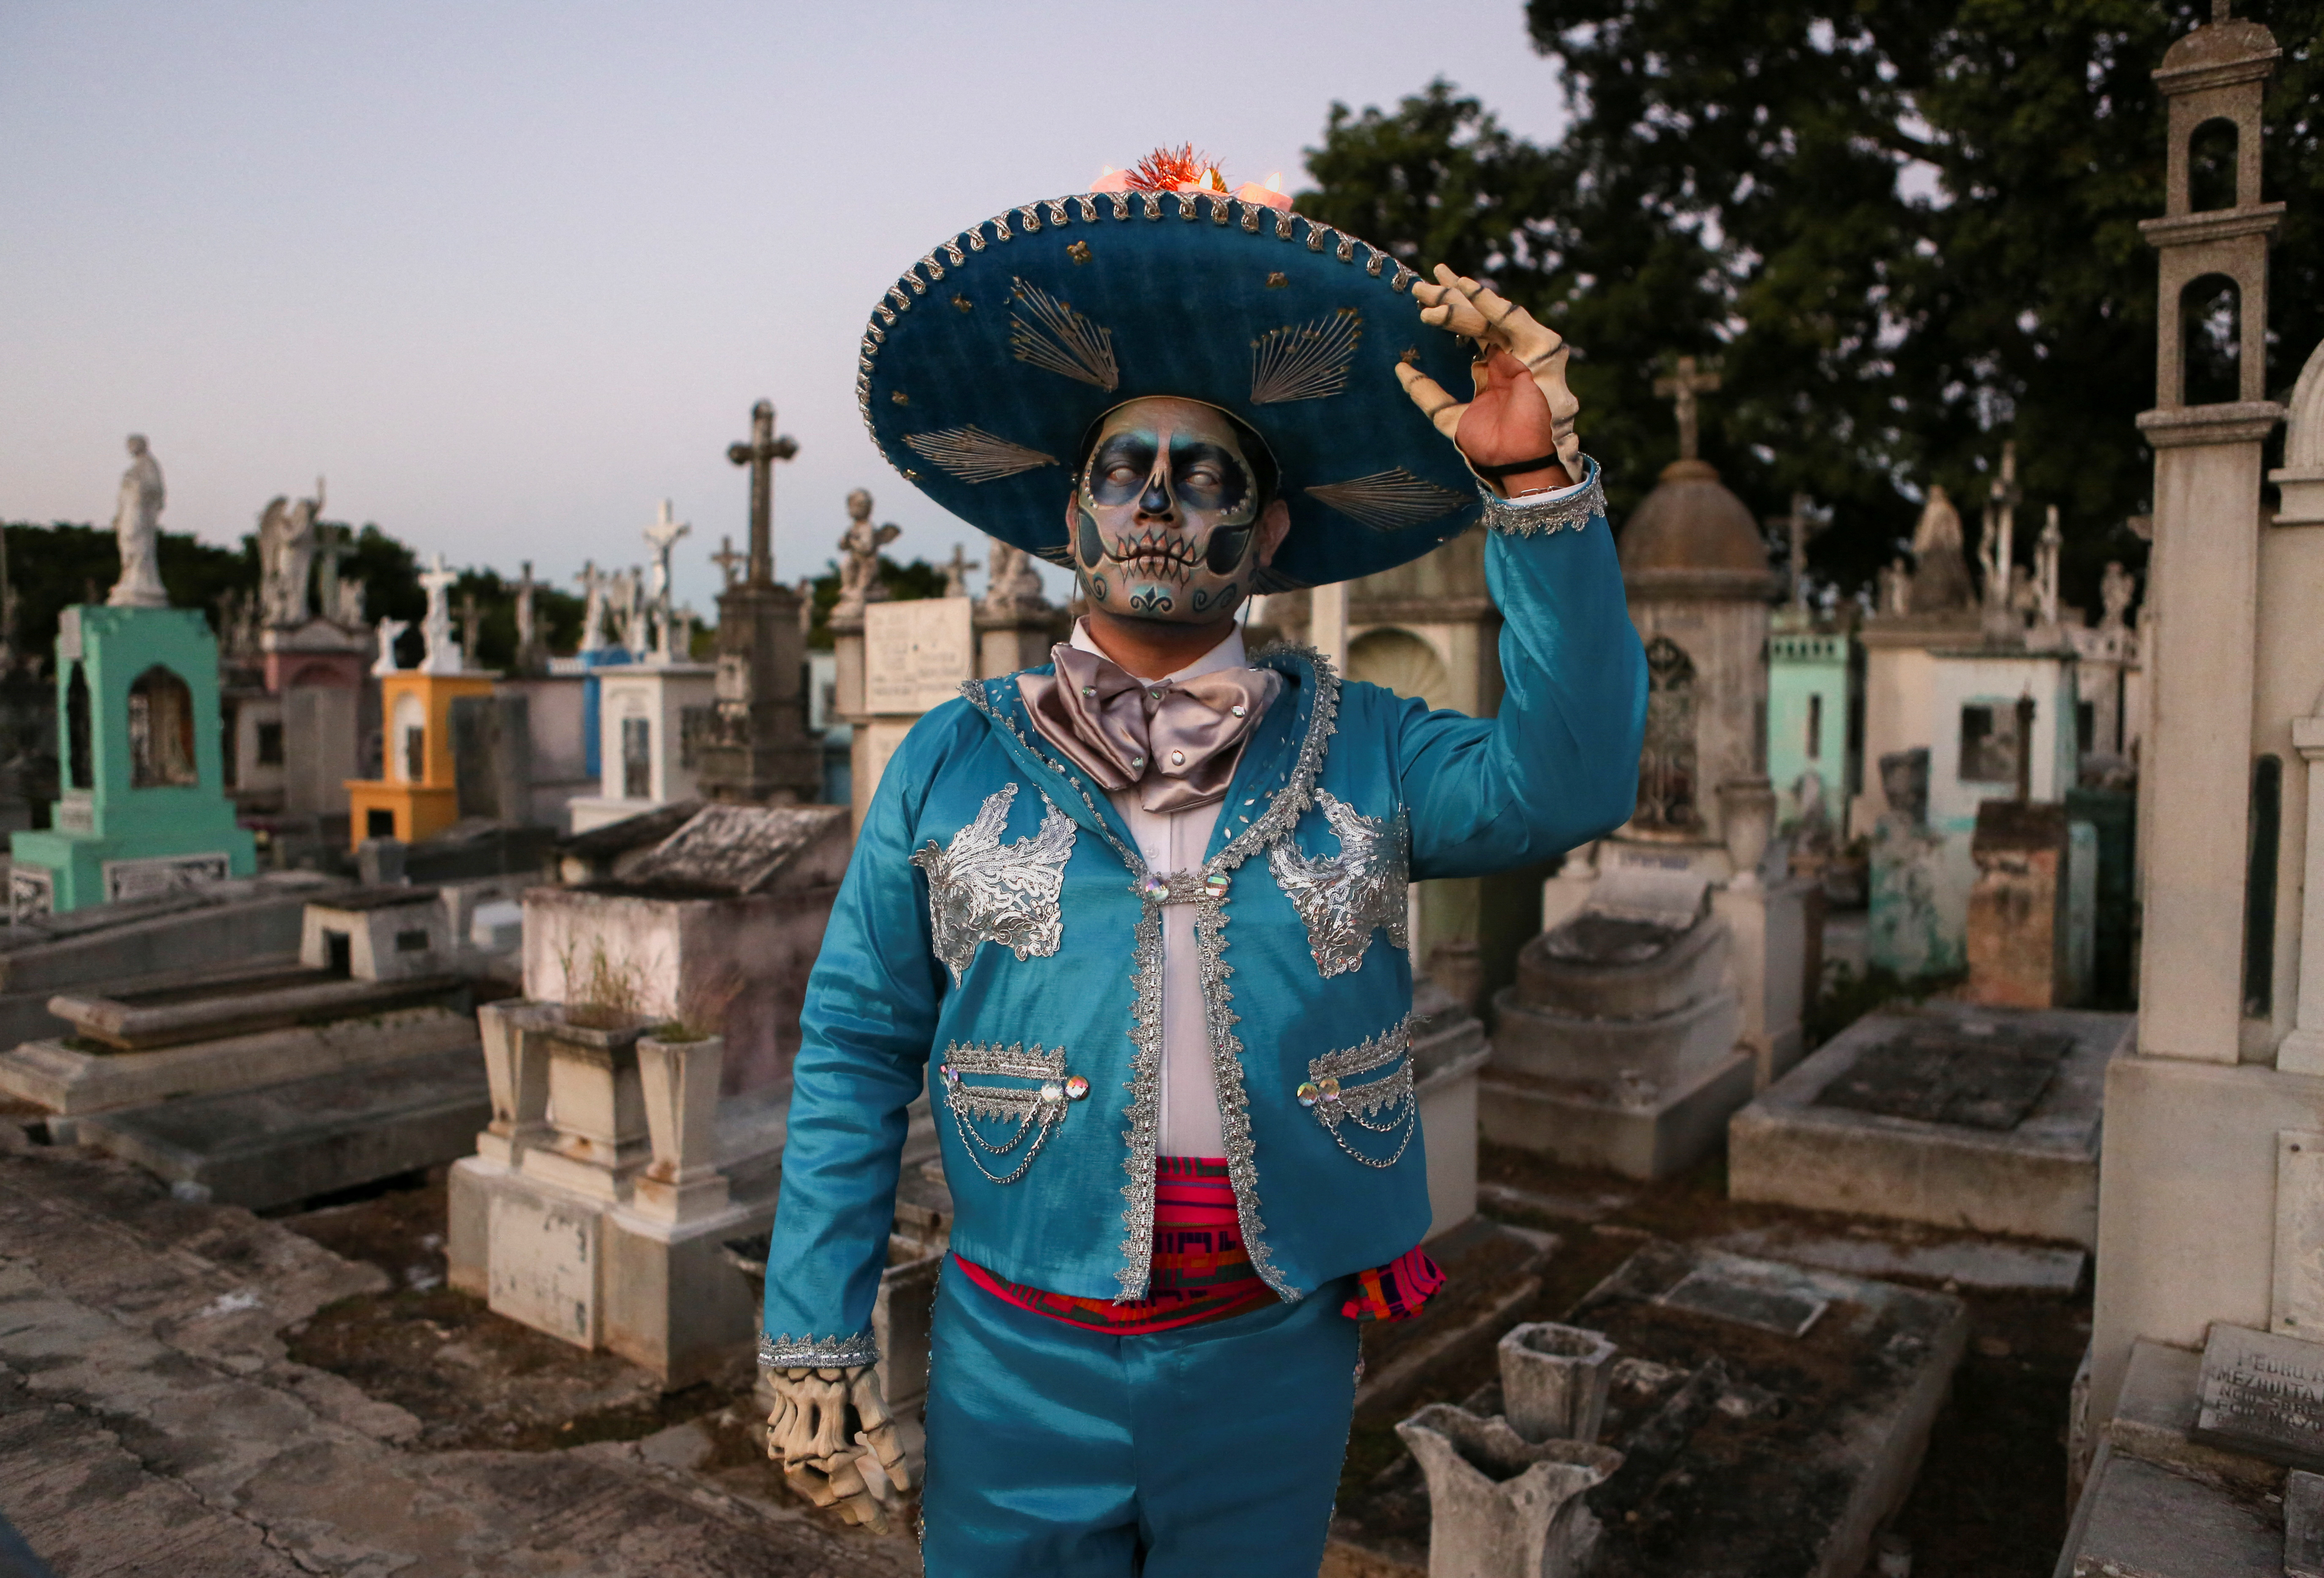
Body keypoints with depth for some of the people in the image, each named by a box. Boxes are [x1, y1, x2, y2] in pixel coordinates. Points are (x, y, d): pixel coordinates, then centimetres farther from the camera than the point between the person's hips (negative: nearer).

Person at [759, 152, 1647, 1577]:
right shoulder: (955, 763, -1)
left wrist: (1537, 483, -25)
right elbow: (857, 1055, -1)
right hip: (1022, 1364, 0)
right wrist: (816, 1340, -3)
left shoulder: (1360, 753, 0)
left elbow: (1570, 787, -18)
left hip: (1272, 1368, 1)